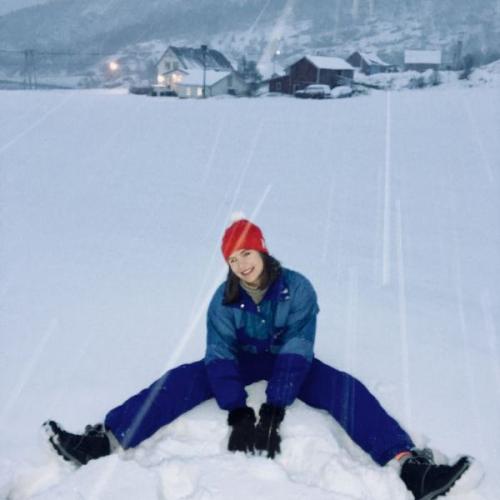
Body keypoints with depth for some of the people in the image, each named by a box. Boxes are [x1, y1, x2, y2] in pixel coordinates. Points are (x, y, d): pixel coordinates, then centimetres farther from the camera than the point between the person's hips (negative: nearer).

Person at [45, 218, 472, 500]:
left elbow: (295, 353, -29)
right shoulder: (224, 300, -16)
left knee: (345, 389, -27)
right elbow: (220, 357, -22)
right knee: (182, 379, -21)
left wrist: (273, 412, -37)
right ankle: (105, 441, -25)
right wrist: (237, 413, -36)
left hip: (290, 364, -1)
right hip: (243, 361, 2)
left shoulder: (298, 289, -23)